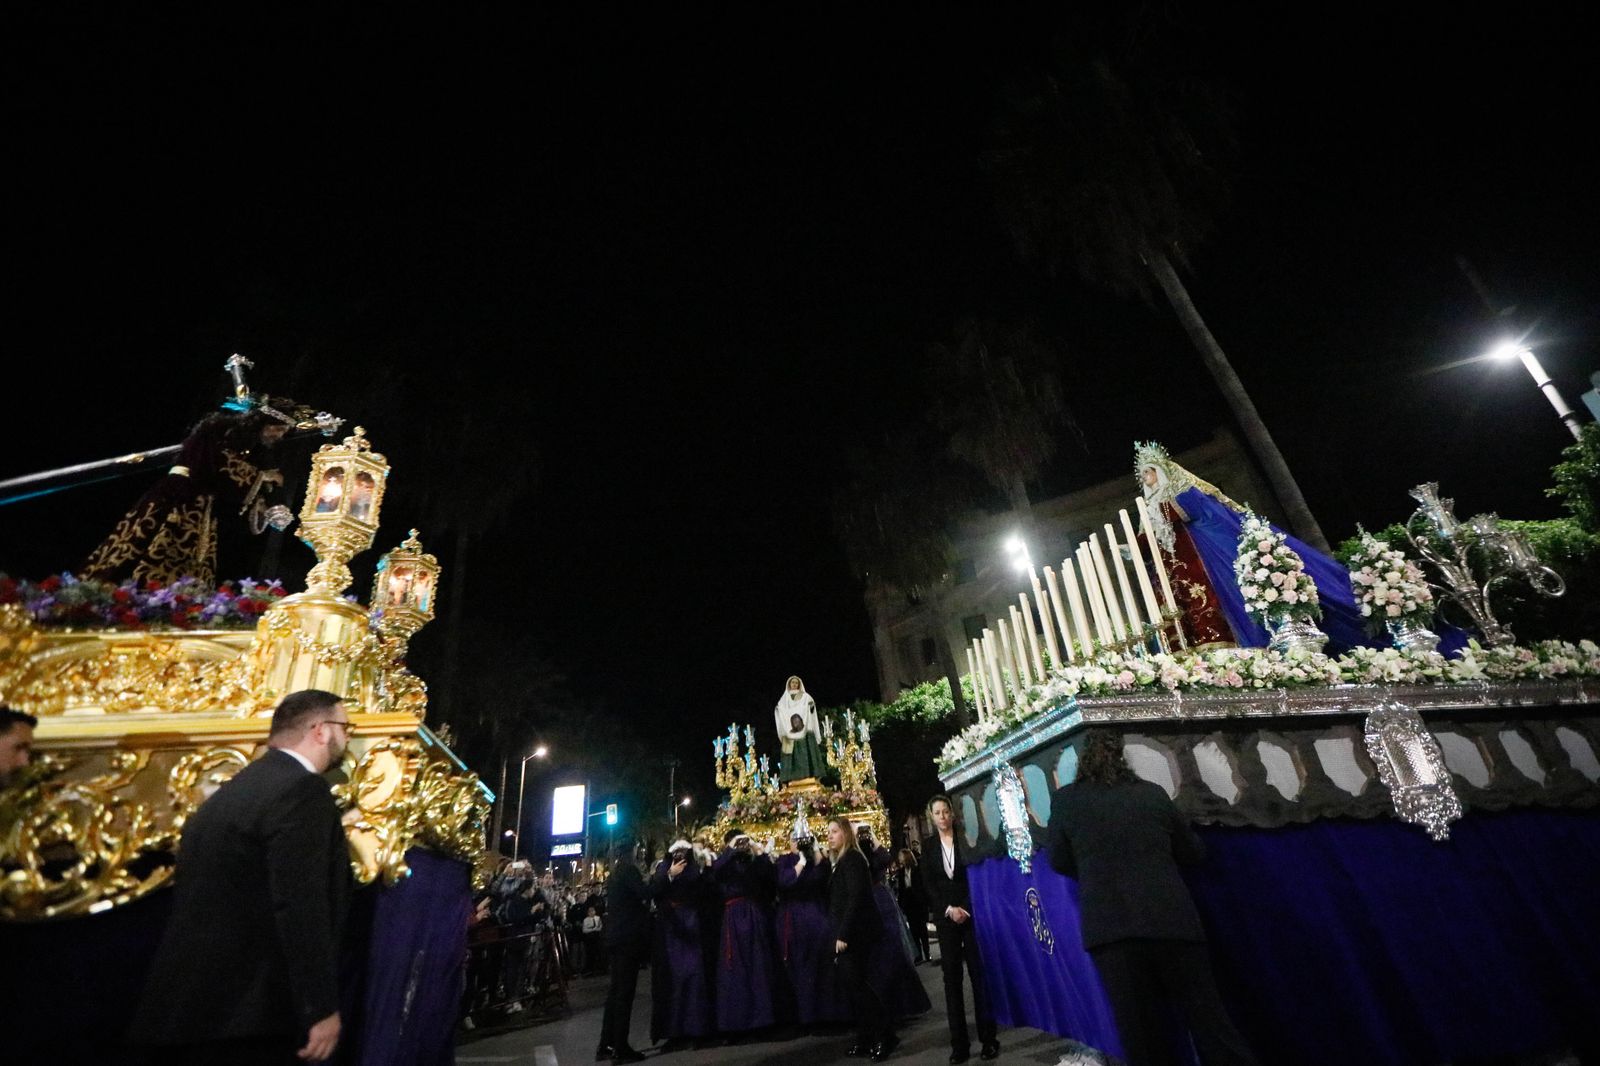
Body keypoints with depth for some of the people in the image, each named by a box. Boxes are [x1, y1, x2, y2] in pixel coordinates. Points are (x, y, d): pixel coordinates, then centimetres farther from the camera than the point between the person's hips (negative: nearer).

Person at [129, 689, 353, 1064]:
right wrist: (323, 1007, -18)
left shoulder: (238, 787, 10)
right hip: (245, 1014, -9)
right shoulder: (302, 789, -18)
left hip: (196, 1007, 9)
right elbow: (300, 907, -24)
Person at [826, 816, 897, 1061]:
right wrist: (839, 933, 12)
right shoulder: (841, 859, 14)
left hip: (854, 932, -9)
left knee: (855, 983, -7)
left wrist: (843, 934, -23)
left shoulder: (852, 859, -14)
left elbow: (856, 898, -22)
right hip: (848, 932, 9)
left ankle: (885, 1035, 2)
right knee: (854, 983, 11)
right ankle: (866, 1040, 18)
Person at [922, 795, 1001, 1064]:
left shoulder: (966, 838, -2)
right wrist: (949, 909, -7)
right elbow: (929, 885, 3)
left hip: (971, 912, -2)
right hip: (945, 917, 2)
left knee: (979, 973, -1)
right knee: (952, 978, 4)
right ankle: (959, 1043, 10)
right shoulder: (928, 846, 5)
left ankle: (988, 1038, 8)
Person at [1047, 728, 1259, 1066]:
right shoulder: (1153, 793, 7)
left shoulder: (1065, 799, 3)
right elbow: (1193, 851, 18)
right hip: (1172, 921, 2)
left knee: (1142, 1036, 8)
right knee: (1211, 1025, 11)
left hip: (1111, 928, -1)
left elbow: (1059, 862, 11)